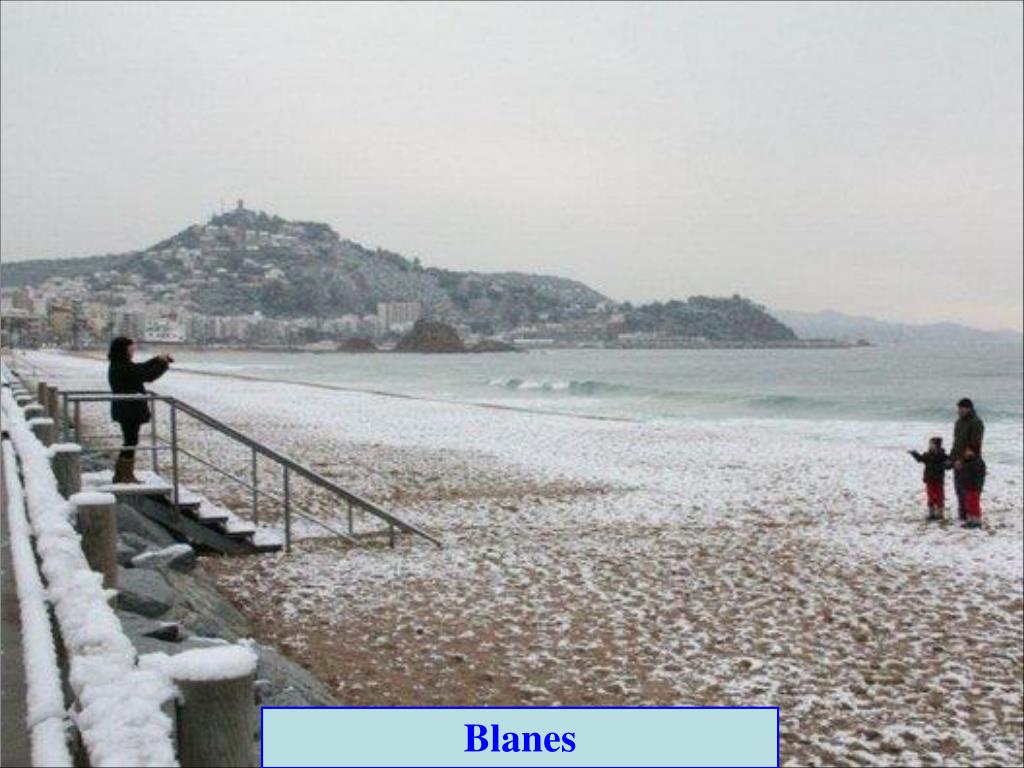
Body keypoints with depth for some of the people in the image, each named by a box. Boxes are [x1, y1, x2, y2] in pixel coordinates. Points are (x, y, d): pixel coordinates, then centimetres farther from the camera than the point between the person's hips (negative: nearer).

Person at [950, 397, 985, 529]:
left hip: (971, 464, -9)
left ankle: (975, 519, -7)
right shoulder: (959, 423, 16)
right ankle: (967, 517, 18)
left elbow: (975, 444, -18)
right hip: (959, 464, 9)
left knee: (971, 493, -10)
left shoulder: (976, 423, -11)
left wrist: (962, 459, -22)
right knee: (961, 492, 11)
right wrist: (952, 458, 15)